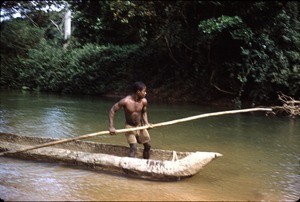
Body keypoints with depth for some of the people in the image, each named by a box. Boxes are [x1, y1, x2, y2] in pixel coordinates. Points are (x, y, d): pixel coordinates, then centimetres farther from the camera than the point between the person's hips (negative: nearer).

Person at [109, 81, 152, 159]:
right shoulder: (125, 101, -27)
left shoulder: (144, 101, -15)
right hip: (130, 127, -5)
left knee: (148, 145, 11)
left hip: (140, 125, 5)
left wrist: (146, 122, -14)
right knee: (133, 148, -17)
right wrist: (111, 127, -23)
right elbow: (112, 110, -19)